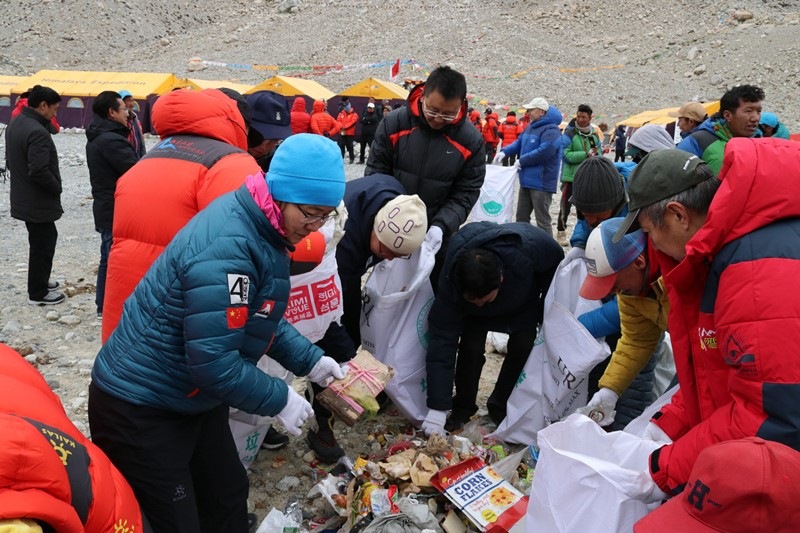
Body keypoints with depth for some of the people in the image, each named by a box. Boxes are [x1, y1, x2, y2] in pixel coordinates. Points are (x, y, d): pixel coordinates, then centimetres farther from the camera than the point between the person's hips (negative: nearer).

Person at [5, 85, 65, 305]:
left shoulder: (15, 124, 8)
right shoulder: (37, 131, -25)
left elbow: (10, 161, 16)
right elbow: (39, 171, -30)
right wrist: (57, 188, -14)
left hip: (24, 198, 10)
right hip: (39, 202, -10)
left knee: (43, 240, 23)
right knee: (42, 246, 3)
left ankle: (39, 281, 36)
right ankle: (38, 293, 13)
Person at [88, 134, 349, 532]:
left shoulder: (258, 228, -1)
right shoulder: (228, 248, -32)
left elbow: (259, 315, 11)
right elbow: (213, 360, -31)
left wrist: (308, 359, 5)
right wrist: (279, 399, -18)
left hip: (191, 397, 9)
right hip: (138, 408, -9)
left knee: (227, 495, 22)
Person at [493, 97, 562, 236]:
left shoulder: (551, 130, -16)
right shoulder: (531, 127, 14)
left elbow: (543, 152, -26)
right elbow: (519, 143, 21)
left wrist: (521, 161, -17)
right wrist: (505, 152, 1)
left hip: (542, 182, -9)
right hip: (527, 180, 10)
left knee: (542, 220, -3)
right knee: (521, 217, 17)